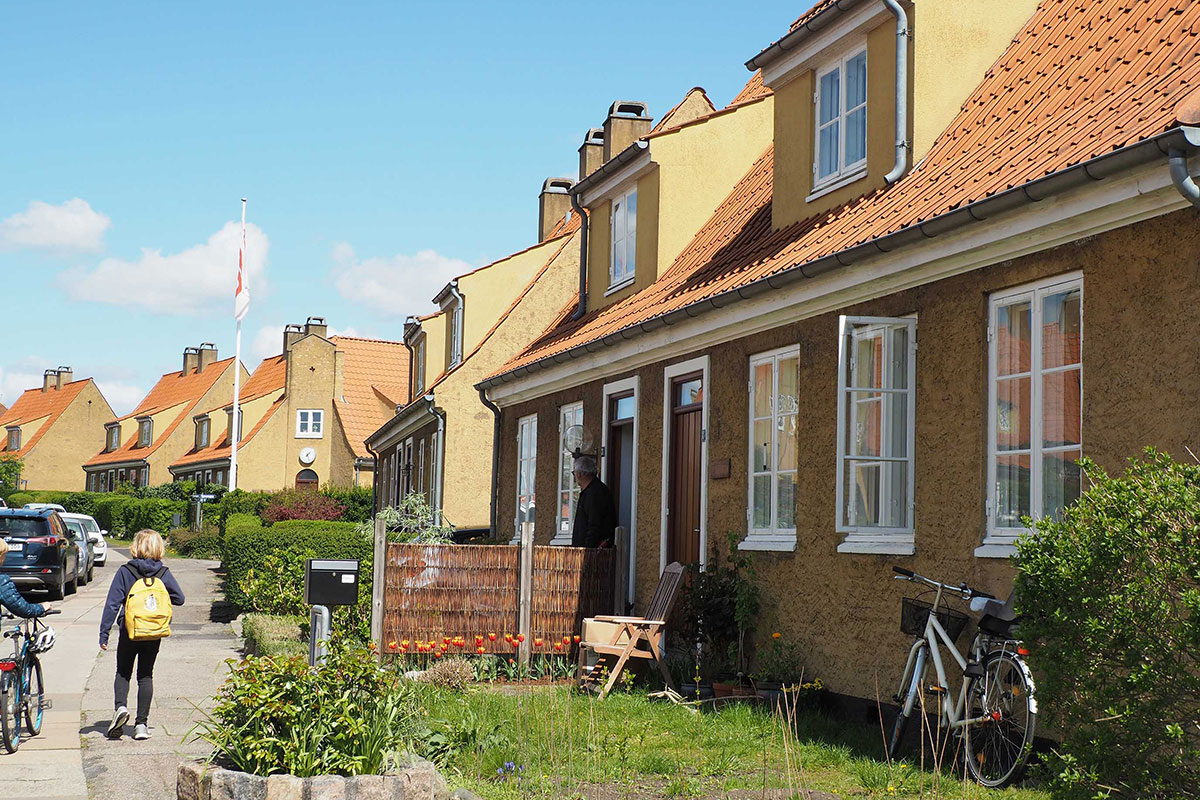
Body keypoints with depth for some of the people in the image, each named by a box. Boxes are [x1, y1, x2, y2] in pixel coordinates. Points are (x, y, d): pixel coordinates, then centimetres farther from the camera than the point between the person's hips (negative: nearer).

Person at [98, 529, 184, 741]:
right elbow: (179, 598, 2)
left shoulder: (124, 572, -7)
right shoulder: (164, 573, -2)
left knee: (123, 673, 15)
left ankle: (120, 706, -12)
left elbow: (112, 604, -9)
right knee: (146, 676, 10)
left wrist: (104, 633, -6)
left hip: (129, 633, -1)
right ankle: (142, 724, 6)